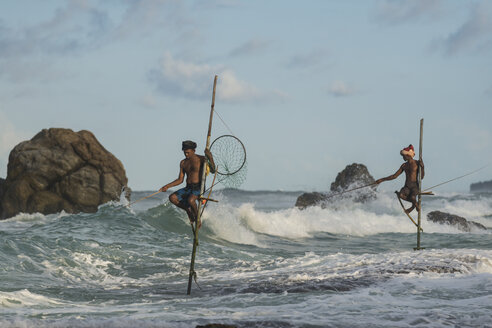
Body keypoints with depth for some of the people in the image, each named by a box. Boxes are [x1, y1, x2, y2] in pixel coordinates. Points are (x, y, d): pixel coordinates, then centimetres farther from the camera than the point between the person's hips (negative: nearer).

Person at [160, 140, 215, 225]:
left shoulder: (201, 159, -6)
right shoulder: (183, 163, 10)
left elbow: (212, 170, -15)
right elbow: (180, 180, 17)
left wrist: (210, 158, -30)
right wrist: (167, 186, 9)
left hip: (198, 188, -6)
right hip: (188, 188, 6)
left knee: (190, 200, -35)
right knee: (172, 198, -14)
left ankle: (197, 217, -9)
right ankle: (188, 210, 4)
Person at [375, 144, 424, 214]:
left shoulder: (417, 163, -1)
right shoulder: (404, 165, 13)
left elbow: (421, 177, -4)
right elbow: (395, 176, 17)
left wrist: (422, 167, -19)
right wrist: (382, 180, 13)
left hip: (415, 186, -4)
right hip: (407, 186, 4)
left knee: (412, 197, -37)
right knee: (401, 195, -32)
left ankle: (415, 204, 1)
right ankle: (415, 203, -8)